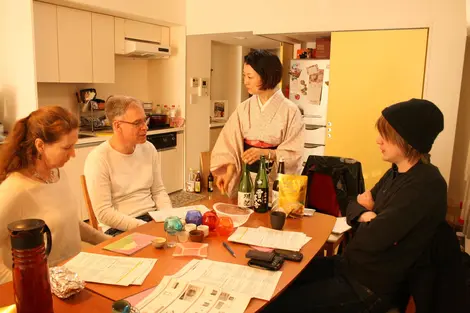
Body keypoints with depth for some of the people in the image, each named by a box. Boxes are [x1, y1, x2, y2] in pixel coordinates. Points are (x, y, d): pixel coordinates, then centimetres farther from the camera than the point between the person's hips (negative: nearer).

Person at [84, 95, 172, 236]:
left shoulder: (149, 149, 5)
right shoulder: (98, 159, -13)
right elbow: (103, 213, -15)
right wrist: (143, 227, -20)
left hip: (154, 219, 6)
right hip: (120, 229, -5)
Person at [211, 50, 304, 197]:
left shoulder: (290, 111, -10)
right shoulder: (244, 108, 1)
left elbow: (294, 153, -11)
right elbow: (230, 144, -4)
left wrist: (266, 153, -26)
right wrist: (229, 170, -21)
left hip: (275, 181, -3)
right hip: (246, 178, 3)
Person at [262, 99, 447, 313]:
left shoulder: (425, 186, -24)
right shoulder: (398, 172, 6)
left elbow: (372, 239, -29)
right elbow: (354, 206, 9)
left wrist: (366, 219, -8)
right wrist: (364, 216, -13)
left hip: (371, 286, -9)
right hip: (352, 265, 9)